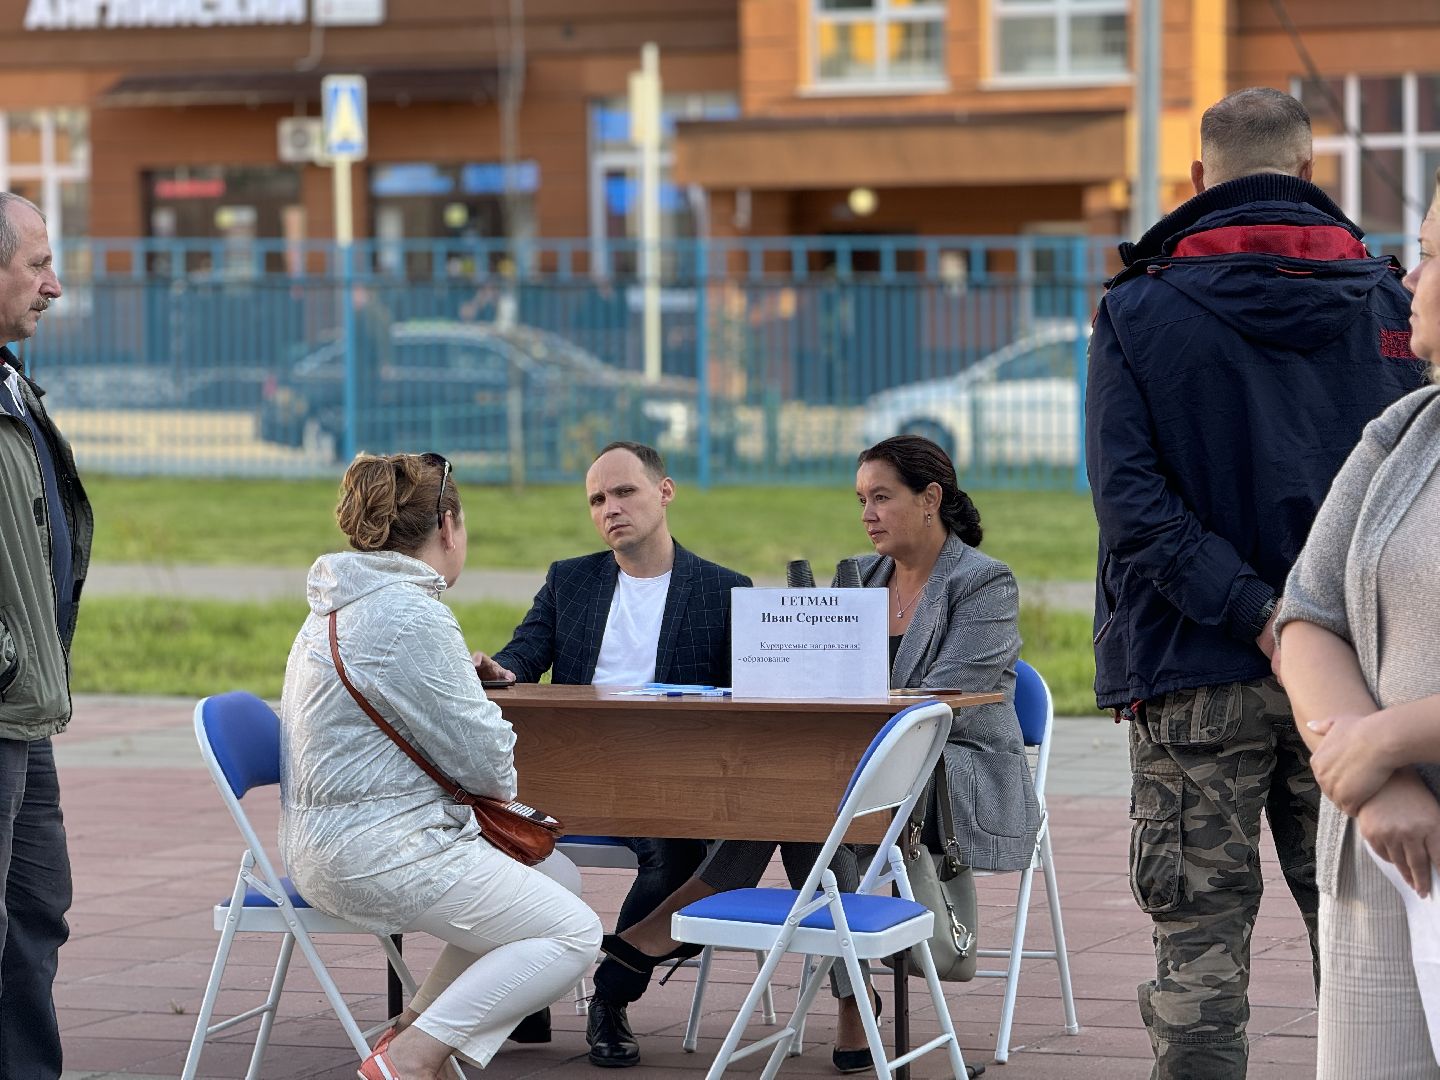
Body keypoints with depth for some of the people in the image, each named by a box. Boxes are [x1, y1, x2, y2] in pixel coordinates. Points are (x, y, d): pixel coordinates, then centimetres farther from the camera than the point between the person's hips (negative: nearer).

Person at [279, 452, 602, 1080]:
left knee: (557, 875, 18)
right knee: (573, 933, -6)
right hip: (380, 853, -11)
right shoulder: (412, 616, -19)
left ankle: (416, 1025, 11)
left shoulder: (341, 603, 14)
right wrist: (502, 783, 6)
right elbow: (483, 757, -15)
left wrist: (462, 676, 8)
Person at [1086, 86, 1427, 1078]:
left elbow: (1129, 494, -13)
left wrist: (1252, 612, -16)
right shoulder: (1383, 300, 3)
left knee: (1203, 937, 2)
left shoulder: (1139, 310, -1)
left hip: (1196, 672, -1)